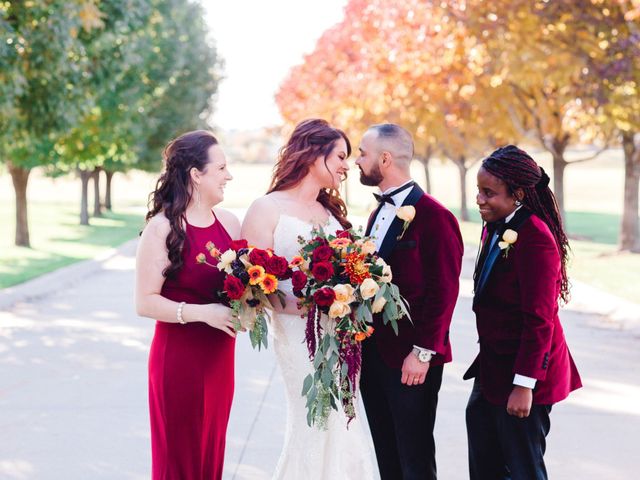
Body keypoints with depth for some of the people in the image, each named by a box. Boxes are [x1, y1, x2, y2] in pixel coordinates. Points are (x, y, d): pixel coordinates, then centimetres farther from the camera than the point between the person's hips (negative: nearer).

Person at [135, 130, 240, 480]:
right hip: (178, 357, -6)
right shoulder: (162, 228, -12)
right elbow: (145, 302, -16)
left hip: (220, 356, 6)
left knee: (212, 450, 14)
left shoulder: (229, 222, 5)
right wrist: (202, 312, -25)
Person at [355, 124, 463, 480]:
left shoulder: (434, 217, -14)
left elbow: (443, 293, -16)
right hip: (374, 353, 8)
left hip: (411, 359, -8)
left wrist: (422, 353, -17)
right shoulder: (380, 212, 13)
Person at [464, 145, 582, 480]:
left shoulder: (534, 238, -21)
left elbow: (540, 320, -22)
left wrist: (524, 384, -21)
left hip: (522, 370, -9)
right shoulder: (496, 228, 7)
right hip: (493, 367, 9)